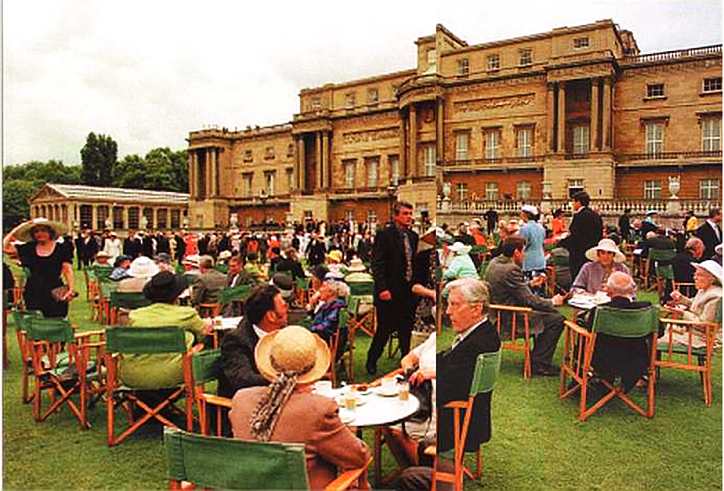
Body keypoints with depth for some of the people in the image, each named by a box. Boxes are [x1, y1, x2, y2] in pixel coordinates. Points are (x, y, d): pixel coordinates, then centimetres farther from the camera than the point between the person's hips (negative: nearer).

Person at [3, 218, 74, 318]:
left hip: (55, 292, -3)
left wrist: (70, 289, -15)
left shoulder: (61, 248, 2)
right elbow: (5, 246, 3)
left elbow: (67, 269, -3)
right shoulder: (28, 248, 10)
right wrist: (18, 228, 3)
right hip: (33, 293, 3)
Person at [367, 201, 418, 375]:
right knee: (385, 329, 3)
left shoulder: (413, 236, 11)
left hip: (409, 291, 6)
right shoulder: (384, 235, -8)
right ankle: (371, 361, 22)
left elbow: (415, 263, 14)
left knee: (406, 329, 12)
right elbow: (377, 264, -13)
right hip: (389, 292, -6)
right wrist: (382, 288, -20)